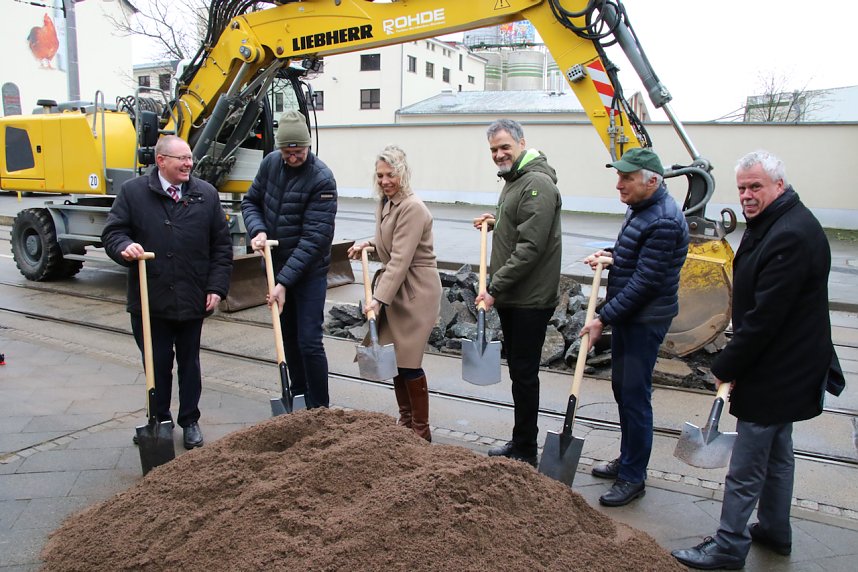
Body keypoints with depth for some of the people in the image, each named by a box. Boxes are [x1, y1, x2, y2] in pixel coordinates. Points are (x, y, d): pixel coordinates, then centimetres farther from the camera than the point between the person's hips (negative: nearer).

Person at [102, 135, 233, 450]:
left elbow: (221, 245, 4)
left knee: (189, 362, 15)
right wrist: (125, 246, -23)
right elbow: (112, 232, 1)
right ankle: (159, 421, 28)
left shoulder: (207, 194, 2)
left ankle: (190, 421, 29)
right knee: (156, 364, 11)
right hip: (150, 299, -1)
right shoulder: (132, 191, -1)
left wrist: (216, 287, -3)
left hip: (193, 300, 1)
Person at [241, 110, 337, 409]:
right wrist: (257, 230, -12)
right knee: (288, 337, 15)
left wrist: (284, 281, -25)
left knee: (309, 342, -7)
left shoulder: (322, 179, -20)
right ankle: (298, 397, 31)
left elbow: (315, 237, -23)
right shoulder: (270, 163, -1)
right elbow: (251, 201, 11)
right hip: (276, 263, 6)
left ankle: (319, 409, 7)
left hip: (309, 271, -6)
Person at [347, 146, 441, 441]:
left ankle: (421, 430, 11)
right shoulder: (385, 202, 10)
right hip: (395, 287, 9)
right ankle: (405, 421, 27)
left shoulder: (412, 208, -19)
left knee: (408, 361, -4)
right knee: (395, 357, 12)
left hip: (416, 290, -9)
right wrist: (368, 244, 7)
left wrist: (379, 298, -28)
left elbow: (400, 259, -25)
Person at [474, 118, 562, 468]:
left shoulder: (537, 183, -17)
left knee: (524, 374, -1)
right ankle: (520, 443, 30)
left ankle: (526, 452, 13)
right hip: (510, 296, 10)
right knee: (518, 370, 17)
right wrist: (496, 222, 11)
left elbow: (530, 247, -23)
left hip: (530, 299, -10)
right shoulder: (513, 180, 15)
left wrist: (495, 288, -22)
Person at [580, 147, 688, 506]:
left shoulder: (663, 221, -22)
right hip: (626, 315, 10)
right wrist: (610, 255, 8)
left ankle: (633, 477, 13)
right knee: (622, 388, 18)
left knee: (635, 396, -1)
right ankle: (627, 459, 34)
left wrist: (603, 318, -20)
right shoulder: (640, 208, 9)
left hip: (645, 321, -10)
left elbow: (645, 282, -24)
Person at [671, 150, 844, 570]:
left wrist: (726, 367, -16)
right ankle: (774, 530, 39)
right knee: (777, 454, 23)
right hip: (784, 369, 11)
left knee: (746, 467, 1)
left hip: (774, 374, -11)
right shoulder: (773, 225, 9)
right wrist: (733, 363, 11)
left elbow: (764, 317, -27)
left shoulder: (790, 236, -25)